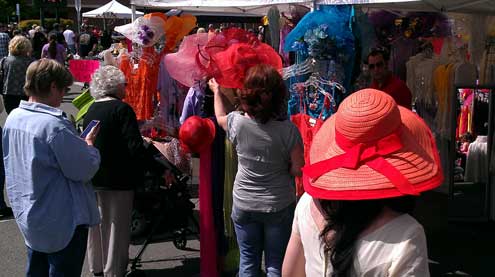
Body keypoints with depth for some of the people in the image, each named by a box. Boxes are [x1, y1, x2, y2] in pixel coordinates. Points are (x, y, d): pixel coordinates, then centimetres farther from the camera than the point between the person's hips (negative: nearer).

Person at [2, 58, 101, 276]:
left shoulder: (13, 117, -1)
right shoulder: (55, 126, -27)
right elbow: (85, 170, -22)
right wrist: (89, 144, -2)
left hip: (28, 217, 8)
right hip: (62, 222, -8)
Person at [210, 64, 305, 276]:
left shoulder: (237, 123, -12)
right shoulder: (288, 130, -20)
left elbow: (220, 117, 12)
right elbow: (297, 170, -13)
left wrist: (216, 91, 28)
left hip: (244, 205, 2)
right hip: (280, 206, -2)